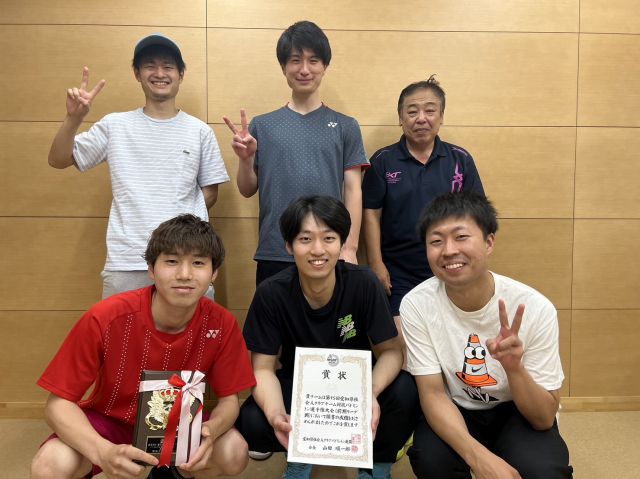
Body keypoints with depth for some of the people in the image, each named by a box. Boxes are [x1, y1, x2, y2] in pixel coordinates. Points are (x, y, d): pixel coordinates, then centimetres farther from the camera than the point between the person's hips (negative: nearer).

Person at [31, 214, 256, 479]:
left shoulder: (221, 324, -21)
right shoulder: (106, 318, -27)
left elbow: (229, 399, -10)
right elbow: (58, 403, -21)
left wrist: (210, 430, -34)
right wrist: (103, 452, -40)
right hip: (111, 419, -1)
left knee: (235, 454, -24)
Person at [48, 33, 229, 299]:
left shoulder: (200, 131, 6)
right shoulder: (115, 125, 7)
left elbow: (210, 192, 11)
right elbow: (57, 160, 7)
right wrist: (74, 118, -8)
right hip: (126, 263, 0)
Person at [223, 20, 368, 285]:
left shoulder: (345, 127, 4)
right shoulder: (262, 125, 5)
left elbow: (352, 191, 1)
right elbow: (248, 190, 8)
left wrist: (349, 248, -6)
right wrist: (246, 158, -11)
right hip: (274, 255, 1)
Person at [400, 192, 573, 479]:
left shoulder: (534, 308, -23)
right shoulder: (416, 305, -20)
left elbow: (544, 419, -18)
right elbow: (432, 393, -16)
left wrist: (513, 367, -39)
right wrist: (476, 455, -34)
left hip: (518, 411, 0)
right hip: (455, 411, 1)